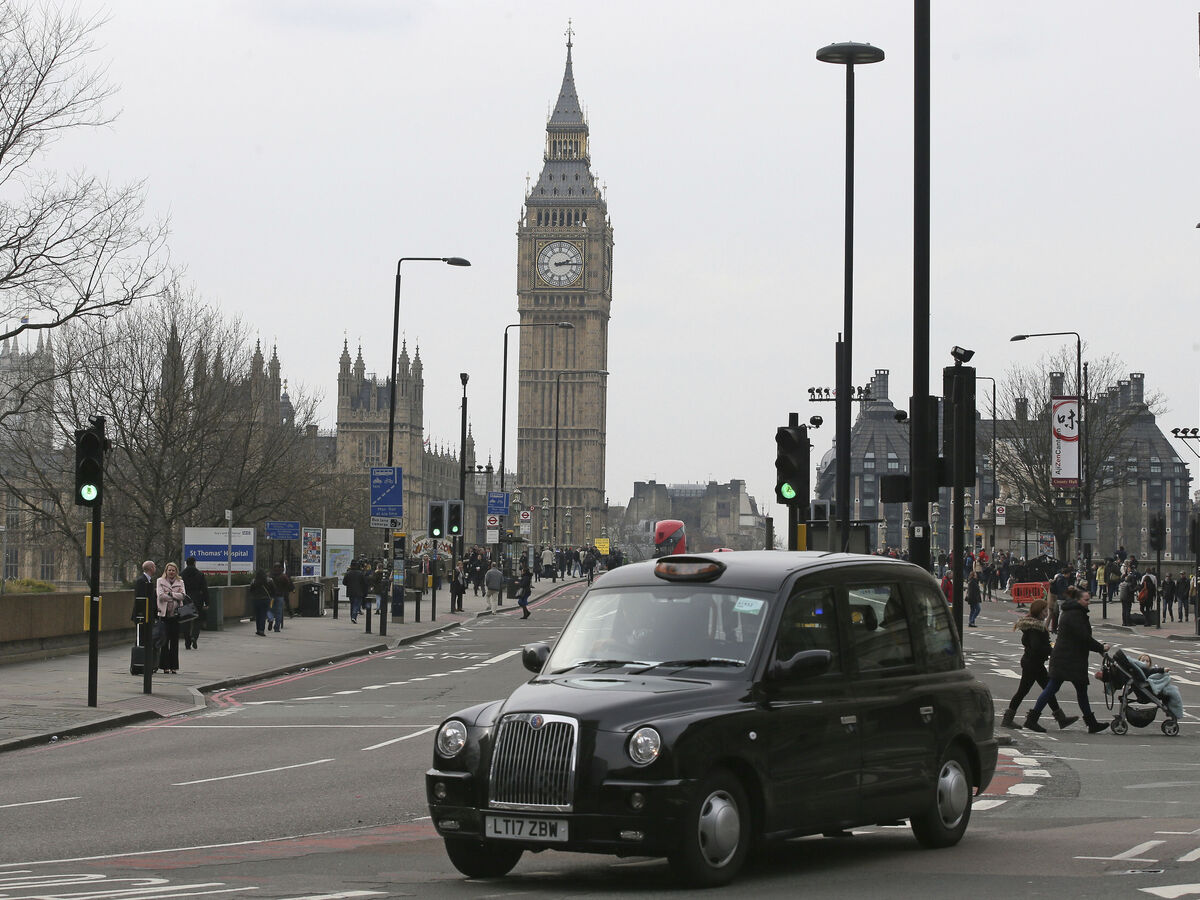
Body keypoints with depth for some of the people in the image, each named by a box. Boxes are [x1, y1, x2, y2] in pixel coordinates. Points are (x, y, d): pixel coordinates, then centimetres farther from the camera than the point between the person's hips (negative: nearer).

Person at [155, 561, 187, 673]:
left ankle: (173, 666, 6)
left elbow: (183, 596, -2)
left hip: (176, 614, 2)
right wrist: (176, 595, -5)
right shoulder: (160, 581, 7)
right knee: (165, 640, -3)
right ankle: (165, 666, 1)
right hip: (164, 614, -2)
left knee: (175, 641, 2)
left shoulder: (180, 582, 12)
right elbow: (161, 596, -7)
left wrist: (170, 594, -10)